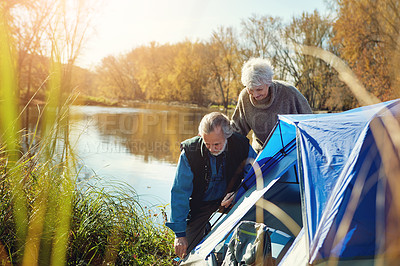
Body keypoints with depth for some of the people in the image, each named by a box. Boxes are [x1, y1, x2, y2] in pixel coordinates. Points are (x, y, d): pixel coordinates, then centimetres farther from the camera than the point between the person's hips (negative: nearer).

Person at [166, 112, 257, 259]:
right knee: (188, 251, -12)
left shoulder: (242, 146, -18)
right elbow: (179, 193, -16)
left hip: (228, 203, 1)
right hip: (200, 206, 0)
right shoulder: (190, 152, -22)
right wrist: (180, 233, -18)